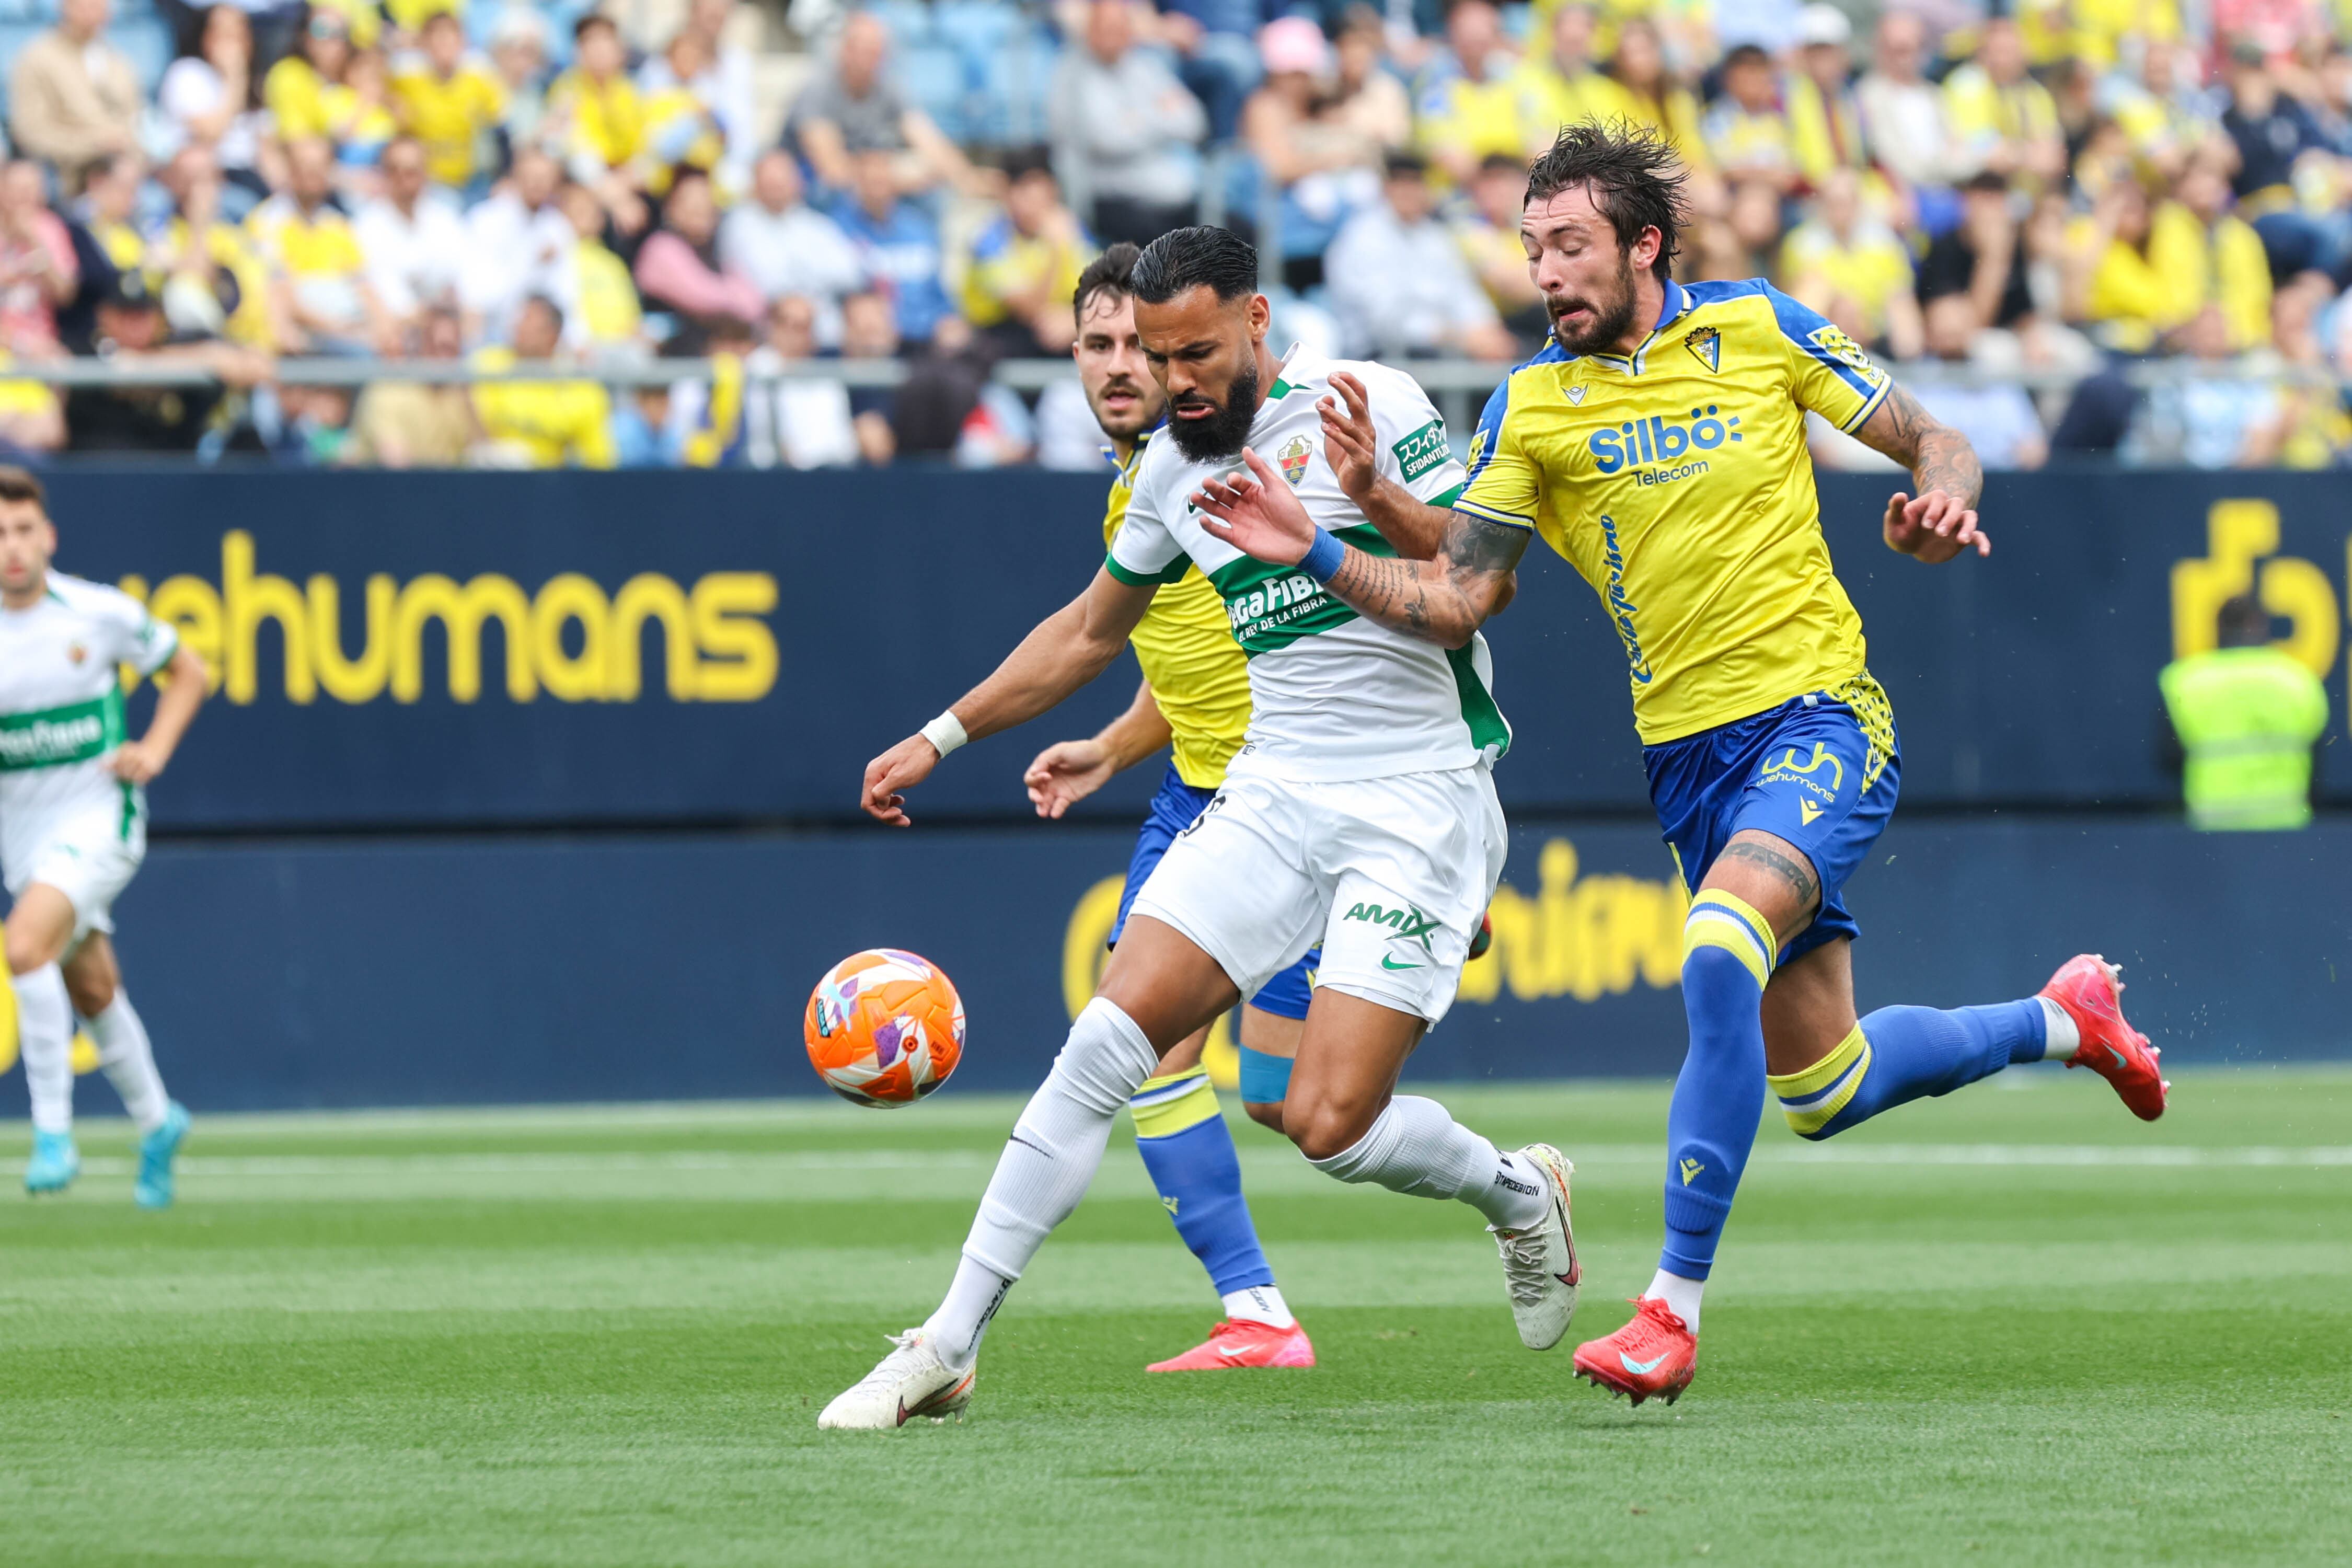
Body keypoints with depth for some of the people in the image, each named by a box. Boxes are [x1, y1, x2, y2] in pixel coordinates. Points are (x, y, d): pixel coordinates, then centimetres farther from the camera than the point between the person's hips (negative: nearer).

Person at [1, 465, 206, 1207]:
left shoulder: (100, 613, -8)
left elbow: (187, 672, 8)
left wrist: (155, 749, -6)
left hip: (99, 817, -4)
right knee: (91, 990, 14)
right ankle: (156, 1123, 37)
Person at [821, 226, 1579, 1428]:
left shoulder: (1373, 406, -9)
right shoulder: (1172, 468, 9)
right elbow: (1090, 630, 25)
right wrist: (940, 738, 24)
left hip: (1421, 799, -5)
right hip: (1273, 791, 5)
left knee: (1329, 1124, -14)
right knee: (1109, 1037, -10)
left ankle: (1517, 1194, 19)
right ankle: (950, 1343, -6)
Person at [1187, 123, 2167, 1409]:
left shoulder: (1762, 331, -2)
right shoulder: (1530, 408, 2)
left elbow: (1934, 445, 6)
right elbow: (1454, 601, -1)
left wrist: (1943, 503, -17)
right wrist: (1320, 555, -15)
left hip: (1819, 716, -4)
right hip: (1690, 754, 4)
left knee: (1718, 956, -31)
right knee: (1820, 1095, 9)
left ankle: (1674, 1306, -26)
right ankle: (2060, 1020, 39)